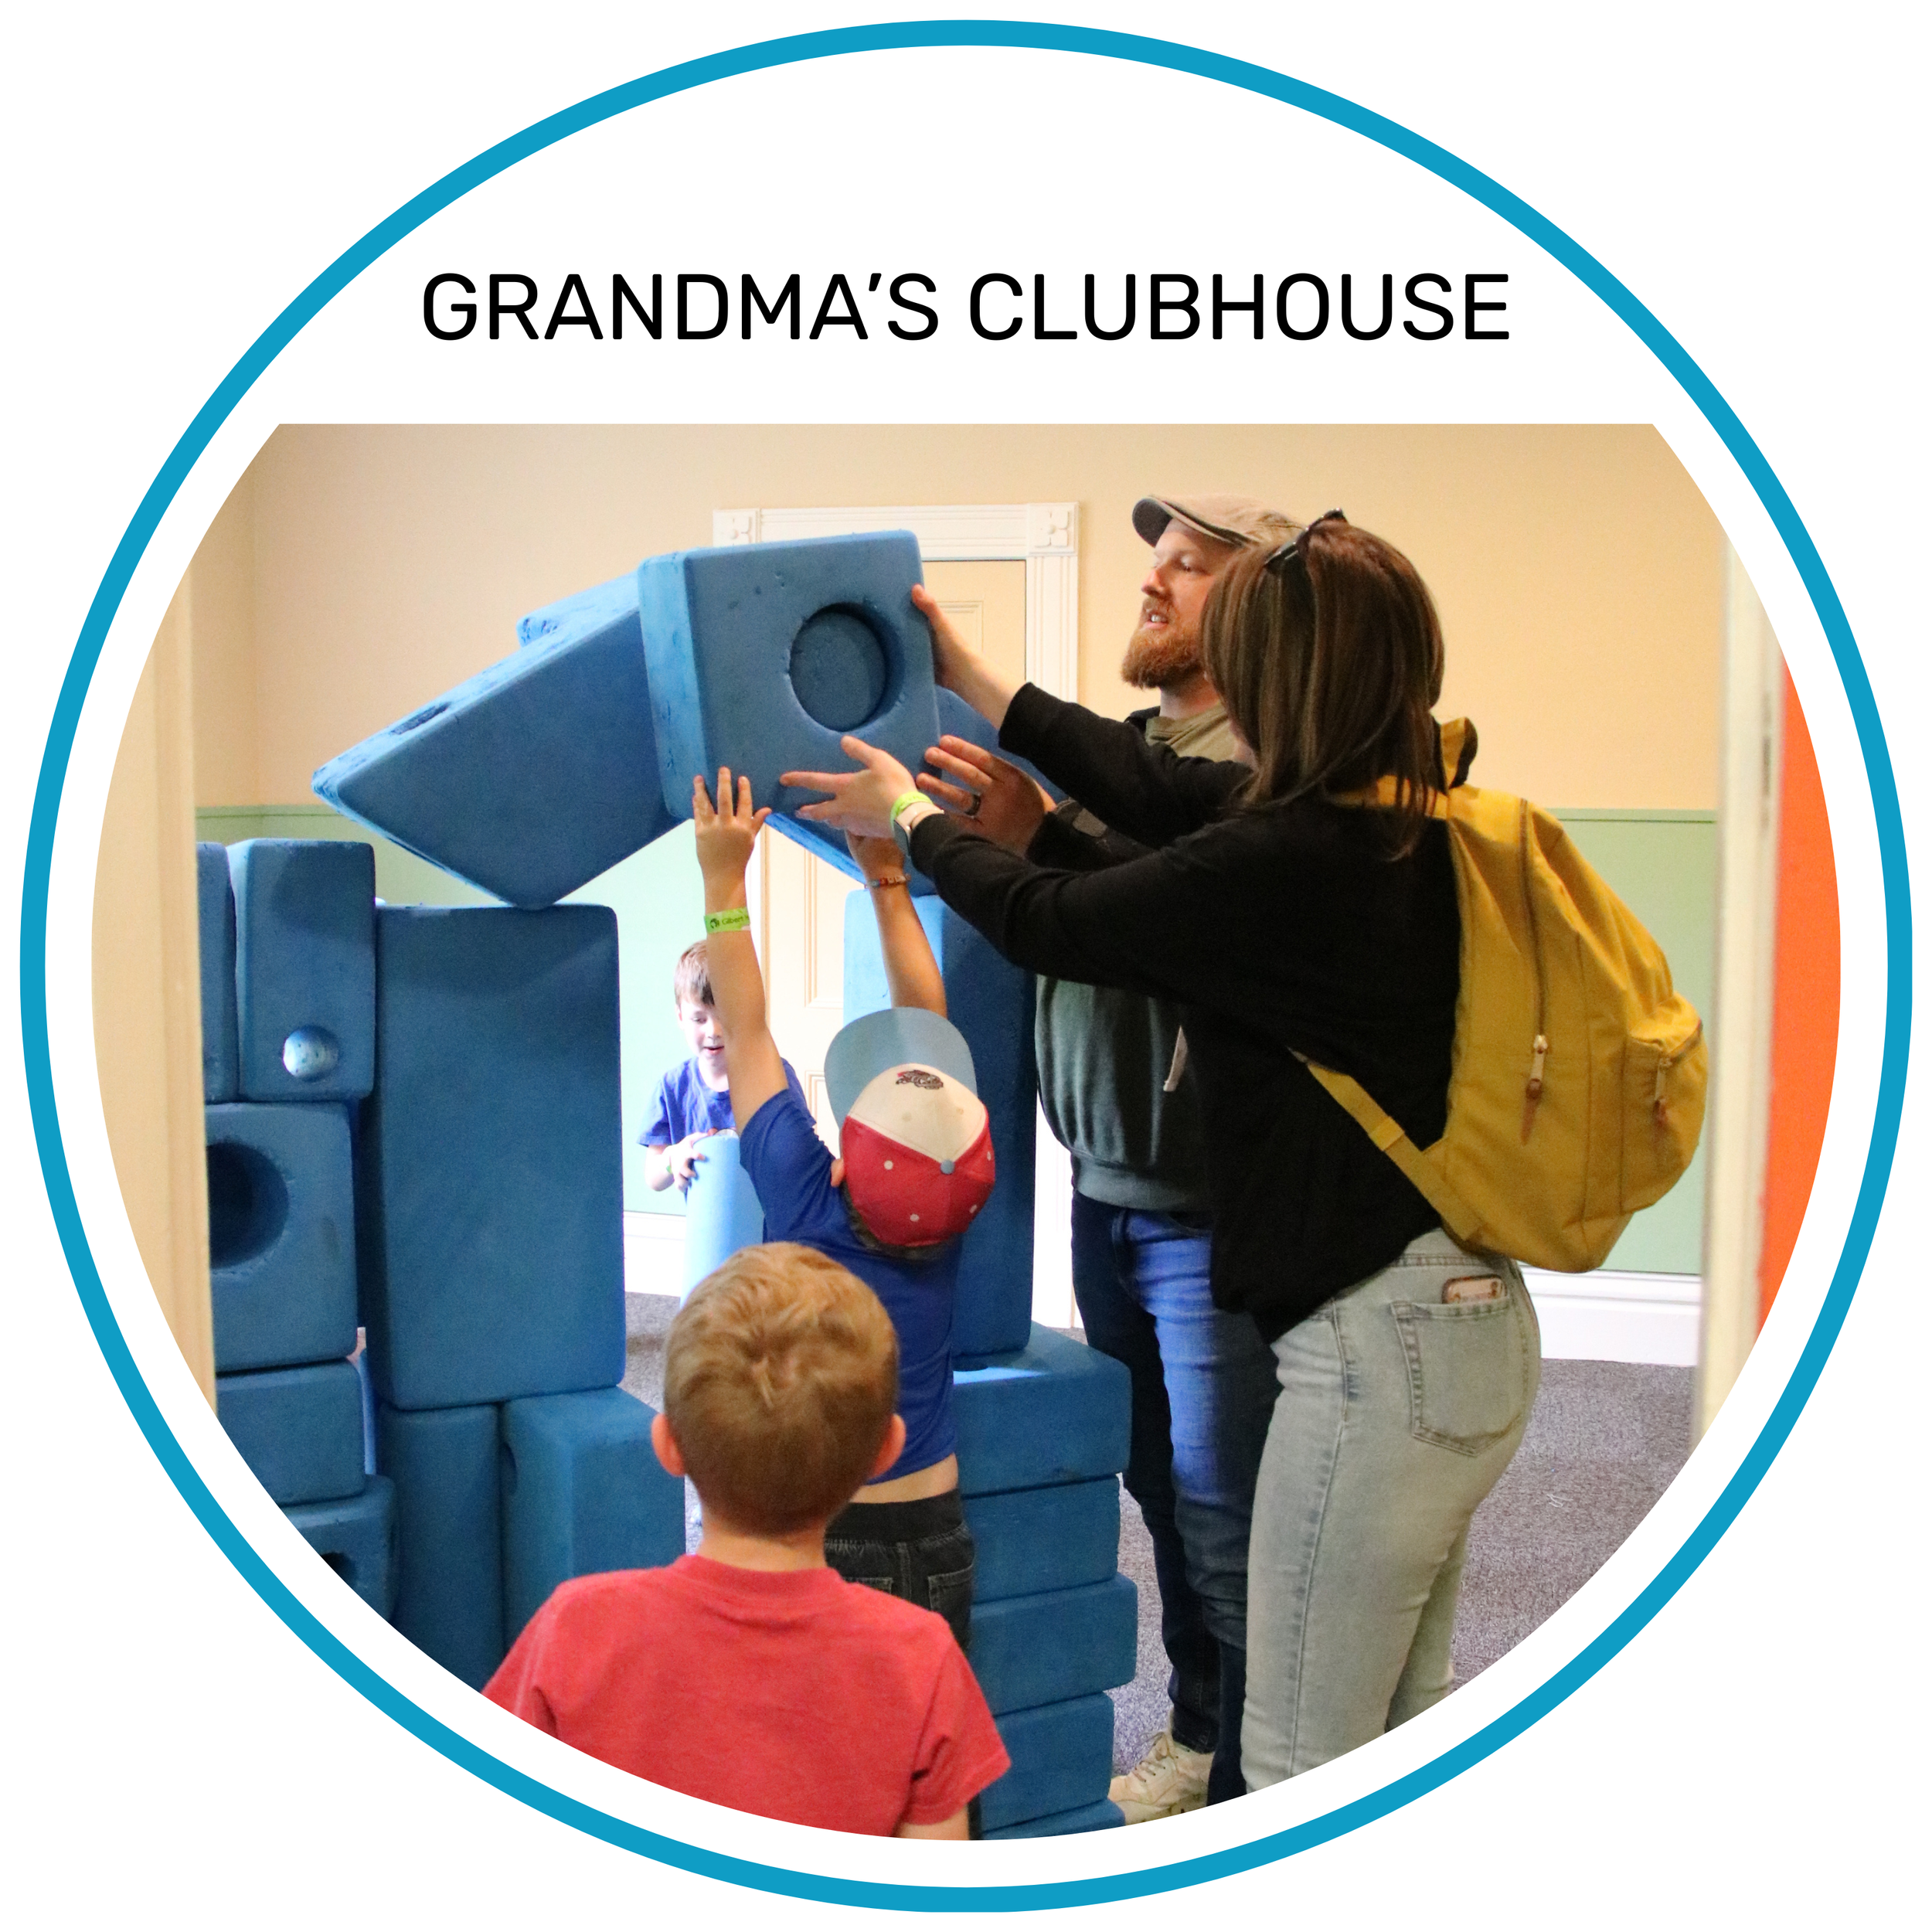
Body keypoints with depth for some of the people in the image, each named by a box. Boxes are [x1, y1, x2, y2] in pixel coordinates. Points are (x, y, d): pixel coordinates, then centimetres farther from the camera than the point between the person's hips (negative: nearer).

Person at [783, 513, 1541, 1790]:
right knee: (1405, 1720, 23)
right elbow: (1161, 789, 13)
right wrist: (969, 678, 21)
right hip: (1479, 1320, 10)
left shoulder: (1285, 861, -22)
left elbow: (1049, 925, -8)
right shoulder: (1415, 821, 5)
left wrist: (908, 813, 10)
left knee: (1301, 1757, 5)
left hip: (1381, 1347, -10)